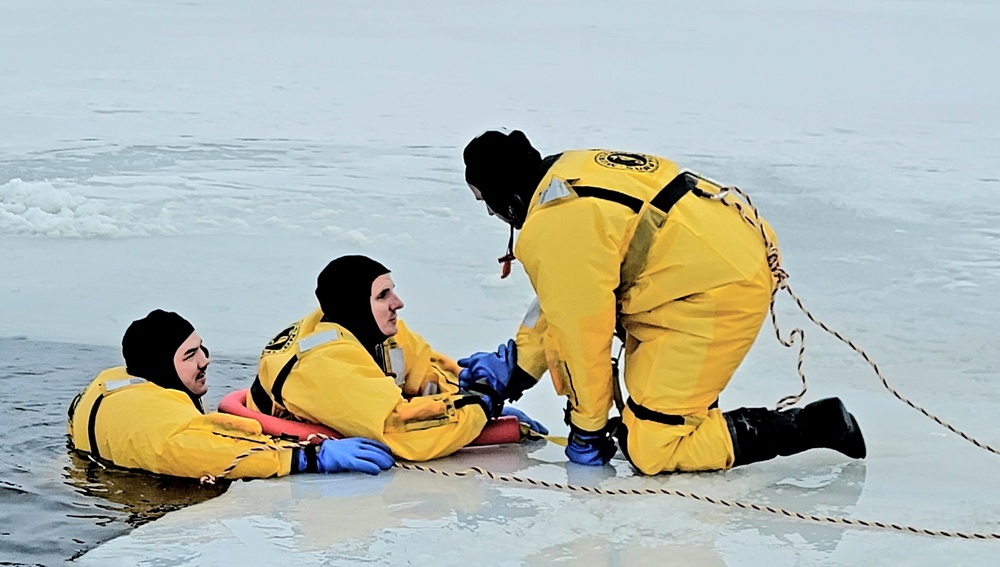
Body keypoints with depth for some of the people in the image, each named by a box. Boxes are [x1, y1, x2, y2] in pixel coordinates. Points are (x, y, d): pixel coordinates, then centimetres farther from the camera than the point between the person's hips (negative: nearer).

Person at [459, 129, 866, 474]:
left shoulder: (555, 229, -17)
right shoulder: (569, 171, 13)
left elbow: (584, 332, -10)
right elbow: (563, 297, 24)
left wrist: (587, 430, 3)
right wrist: (516, 367, 28)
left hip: (721, 295, -10)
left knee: (650, 452, -7)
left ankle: (816, 424, -5)